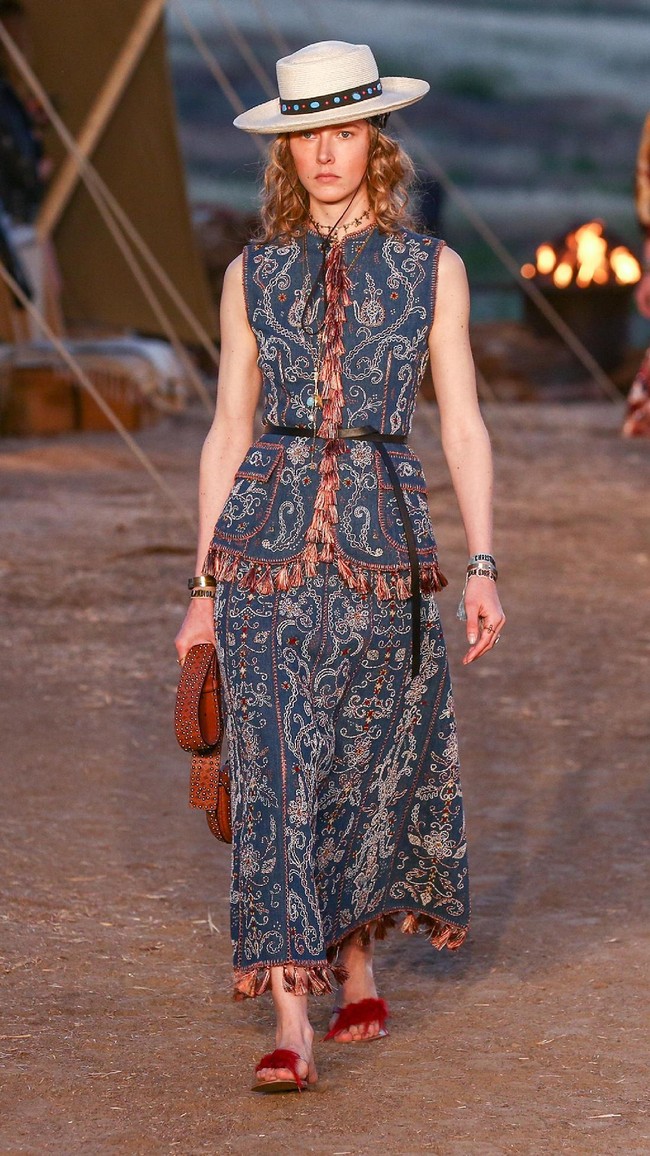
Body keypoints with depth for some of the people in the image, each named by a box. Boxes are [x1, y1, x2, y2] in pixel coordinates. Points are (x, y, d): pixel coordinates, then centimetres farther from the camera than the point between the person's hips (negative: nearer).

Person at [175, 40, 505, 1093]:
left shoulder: (432, 270, 4)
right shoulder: (253, 277, 7)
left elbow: (465, 427, 3)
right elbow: (228, 435, 9)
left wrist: (483, 568, -7)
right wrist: (204, 588, 6)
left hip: (384, 535, 0)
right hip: (267, 540, 0)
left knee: (370, 766, 9)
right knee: (277, 772, -8)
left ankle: (357, 974, 32)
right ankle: (291, 1031, -11)